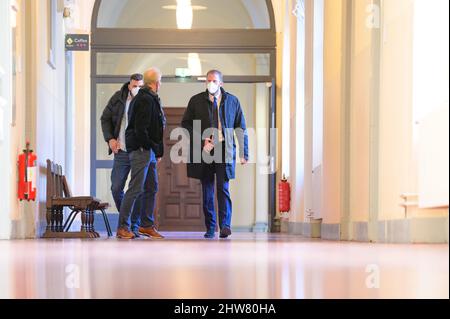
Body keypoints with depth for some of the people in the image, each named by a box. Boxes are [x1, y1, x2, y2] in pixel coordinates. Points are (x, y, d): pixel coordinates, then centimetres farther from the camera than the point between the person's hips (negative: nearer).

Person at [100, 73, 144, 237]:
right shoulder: (118, 98, 5)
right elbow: (105, 118, 13)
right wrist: (110, 138, 1)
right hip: (121, 151, 2)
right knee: (116, 188, 2)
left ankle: (134, 226, 6)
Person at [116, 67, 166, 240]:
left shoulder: (149, 98, 16)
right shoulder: (146, 100, -15)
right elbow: (141, 129, -20)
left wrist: (156, 149, 11)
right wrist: (154, 147, -12)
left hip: (148, 150, 10)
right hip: (142, 149, -10)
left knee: (151, 187, 13)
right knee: (135, 188, -8)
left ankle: (147, 225, 19)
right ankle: (122, 227, -5)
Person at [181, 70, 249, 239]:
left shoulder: (232, 101, 8)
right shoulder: (196, 101, 7)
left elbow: (241, 128, 11)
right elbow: (185, 124, 9)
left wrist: (244, 153, 5)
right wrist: (201, 139, -6)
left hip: (225, 149, -1)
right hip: (204, 149, 1)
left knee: (223, 188, -12)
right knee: (207, 190, 5)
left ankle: (225, 225, -13)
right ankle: (210, 228, 11)